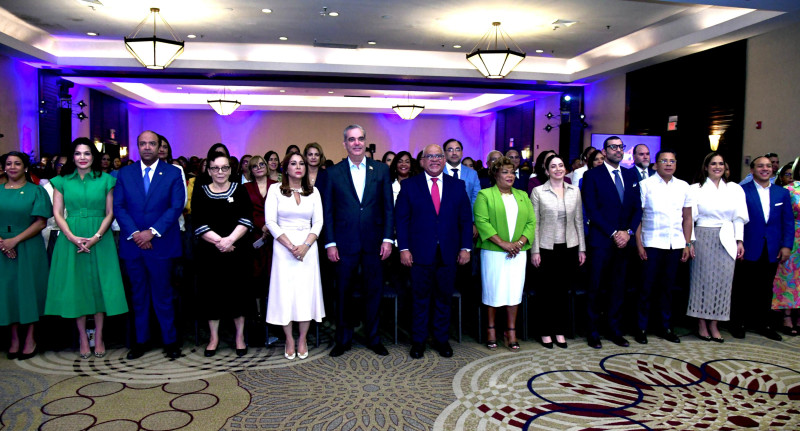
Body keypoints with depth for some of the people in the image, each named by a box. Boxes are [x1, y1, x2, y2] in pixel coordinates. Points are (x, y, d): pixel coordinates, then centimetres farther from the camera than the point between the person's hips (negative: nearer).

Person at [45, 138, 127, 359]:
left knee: (99, 285, 2)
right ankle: (82, 338, 15)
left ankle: (98, 337, 12)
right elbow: (57, 213, 3)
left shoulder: (105, 180, 5)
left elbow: (110, 213, 2)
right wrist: (72, 237, -12)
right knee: (76, 286, 4)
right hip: (71, 239, 1)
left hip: (99, 239, -1)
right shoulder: (62, 181, 7)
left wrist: (95, 237, -12)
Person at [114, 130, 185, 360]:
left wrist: (152, 232, -15)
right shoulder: (125, 173, 8)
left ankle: (170, 340, 14)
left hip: (160, 244, -2)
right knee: (138, 295, 11)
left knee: (162, 294, 4)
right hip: (132, 244, 3)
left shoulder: (173, 173, 1)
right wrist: (134, 233, -11)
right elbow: (118, 207, 2)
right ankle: (141, 340, 21)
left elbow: (176, 206, -7)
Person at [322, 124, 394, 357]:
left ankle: (374, 338, 25)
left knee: (374, 292, 9)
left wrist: (388, 238, -4)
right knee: (344, 293, 9)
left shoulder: (381, 170, 5)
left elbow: (388, 207, 4)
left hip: (374, 242, 1)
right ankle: (343, 340, 24)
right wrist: (330, 243, -3)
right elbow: (328, 211, 2)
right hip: (345, 243, 0)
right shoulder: (333, 173, 3)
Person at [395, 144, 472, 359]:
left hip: (449, 253, 2)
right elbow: (401, 218, -1)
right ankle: (418, 341, 20)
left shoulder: (457, 186, 8)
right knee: (420, 298, 7)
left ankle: (441, 339, 25)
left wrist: (465, 247, 0)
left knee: (444, 297, 11)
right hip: (420, 253, -2)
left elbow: (466, 219, 7)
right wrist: (403, 248, -8)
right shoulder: (409, 185, 2)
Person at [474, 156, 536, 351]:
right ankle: (491, 330, 17)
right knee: (493, 291, 3)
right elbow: (482, 222, -10)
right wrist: (503, 243, -16)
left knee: (514, 291, 5)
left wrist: (520, 242, -8)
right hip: (493, 252, -4)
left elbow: (531, 222, 8)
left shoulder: (522, 196, 15)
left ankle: (511, 331, 16)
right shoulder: (485, 195, 1)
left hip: (517, 253, 4)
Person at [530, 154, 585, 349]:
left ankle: (560, 331, 22)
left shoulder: (574, 191, 7)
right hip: (547, 248, -3)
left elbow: (579, 221, 9)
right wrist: (535, 251, -7)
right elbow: (534, 223, -3)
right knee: (546, 290, 4)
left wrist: (582, 248, 7)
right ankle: (545, 332, 17)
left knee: (564, 289, 8)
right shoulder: (538, 191, -3)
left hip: (569, 247, 3)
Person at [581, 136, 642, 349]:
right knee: (595, 288, 3)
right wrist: (613, 233, -12)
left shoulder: (631, 175, 13)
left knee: (618, 287, 10)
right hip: (600, 241, -4)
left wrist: (628, 231, -5)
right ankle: (593, 333, 12)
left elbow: (637, 208, 10)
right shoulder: (592, 175, -3)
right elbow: (592, 210, -9)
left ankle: (615, 331, 21)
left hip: (623, 240, 5)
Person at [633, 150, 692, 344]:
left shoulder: (683, 186, 10)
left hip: (675, 245, 4)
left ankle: (666, 327, 22)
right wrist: (639, 244, -9)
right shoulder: (646, 184, -1)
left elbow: (687, 218, 13)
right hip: (652, 244, -3)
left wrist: (687, 244, 7)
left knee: (667, 287, 11)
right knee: (647, 288, 1)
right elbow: (637, 215, -4)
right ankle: (641, 328, 11)